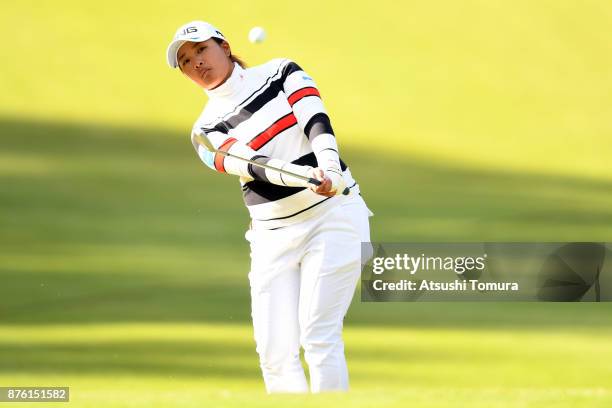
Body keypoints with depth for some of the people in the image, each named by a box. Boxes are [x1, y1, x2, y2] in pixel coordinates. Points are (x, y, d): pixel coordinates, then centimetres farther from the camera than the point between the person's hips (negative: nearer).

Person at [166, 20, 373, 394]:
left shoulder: (282, 73, 5)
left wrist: (330, 171, -32)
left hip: (333, 214, -3)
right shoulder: (206, 131, 6)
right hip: (274, 235, 3)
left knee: (318, 337, -15)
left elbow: (316, 122, -11)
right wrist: (309, 177, -31)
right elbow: (254, 166, -12)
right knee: (275, 351, -7)